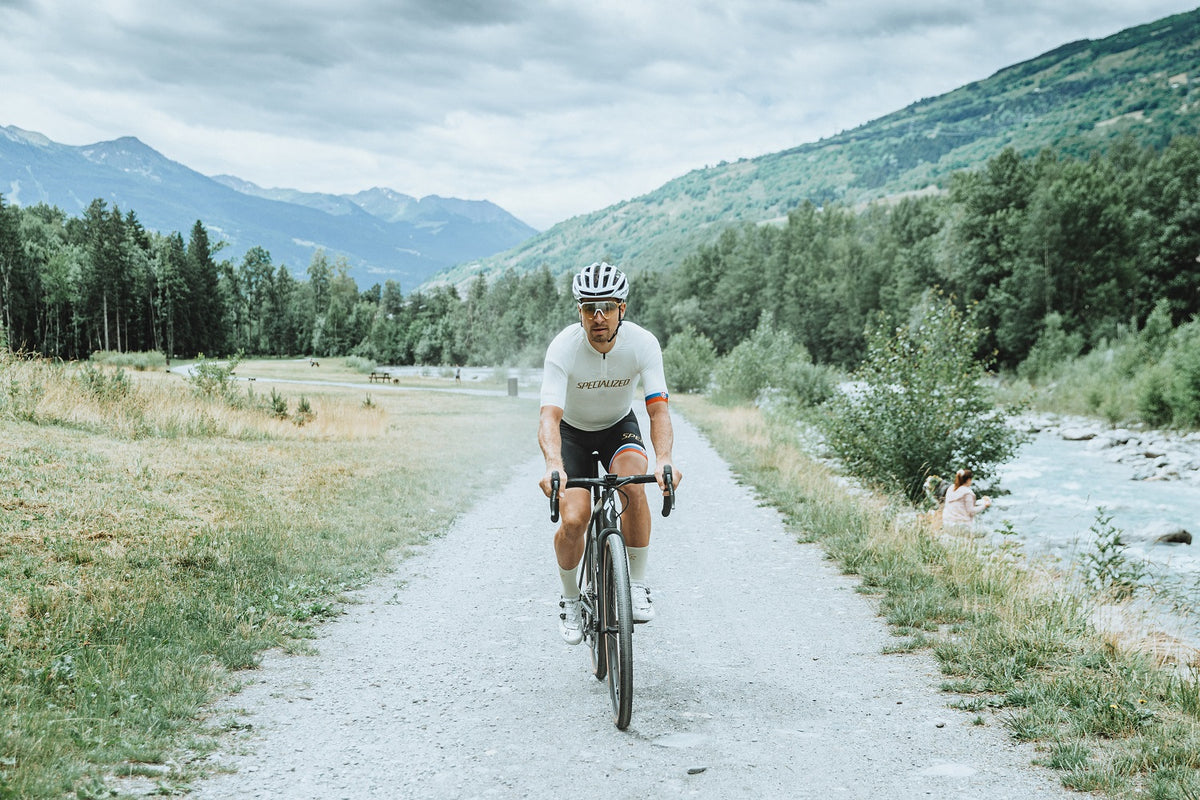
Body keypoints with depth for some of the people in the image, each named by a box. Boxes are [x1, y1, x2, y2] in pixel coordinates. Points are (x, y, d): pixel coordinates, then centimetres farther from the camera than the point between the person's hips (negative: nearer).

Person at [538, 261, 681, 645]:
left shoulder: (643, 343, -26)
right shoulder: (563, 348, -30)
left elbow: (658, 410, -31)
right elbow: (549, 416, -39)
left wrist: (663, 459, -51)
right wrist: (553, 465, -59)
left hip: (619, 426, 1)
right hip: (573, 431, -1)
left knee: (632, 484, -31)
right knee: (573, 521, -18)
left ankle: (637, 585, -13)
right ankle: (571, 599, 12)